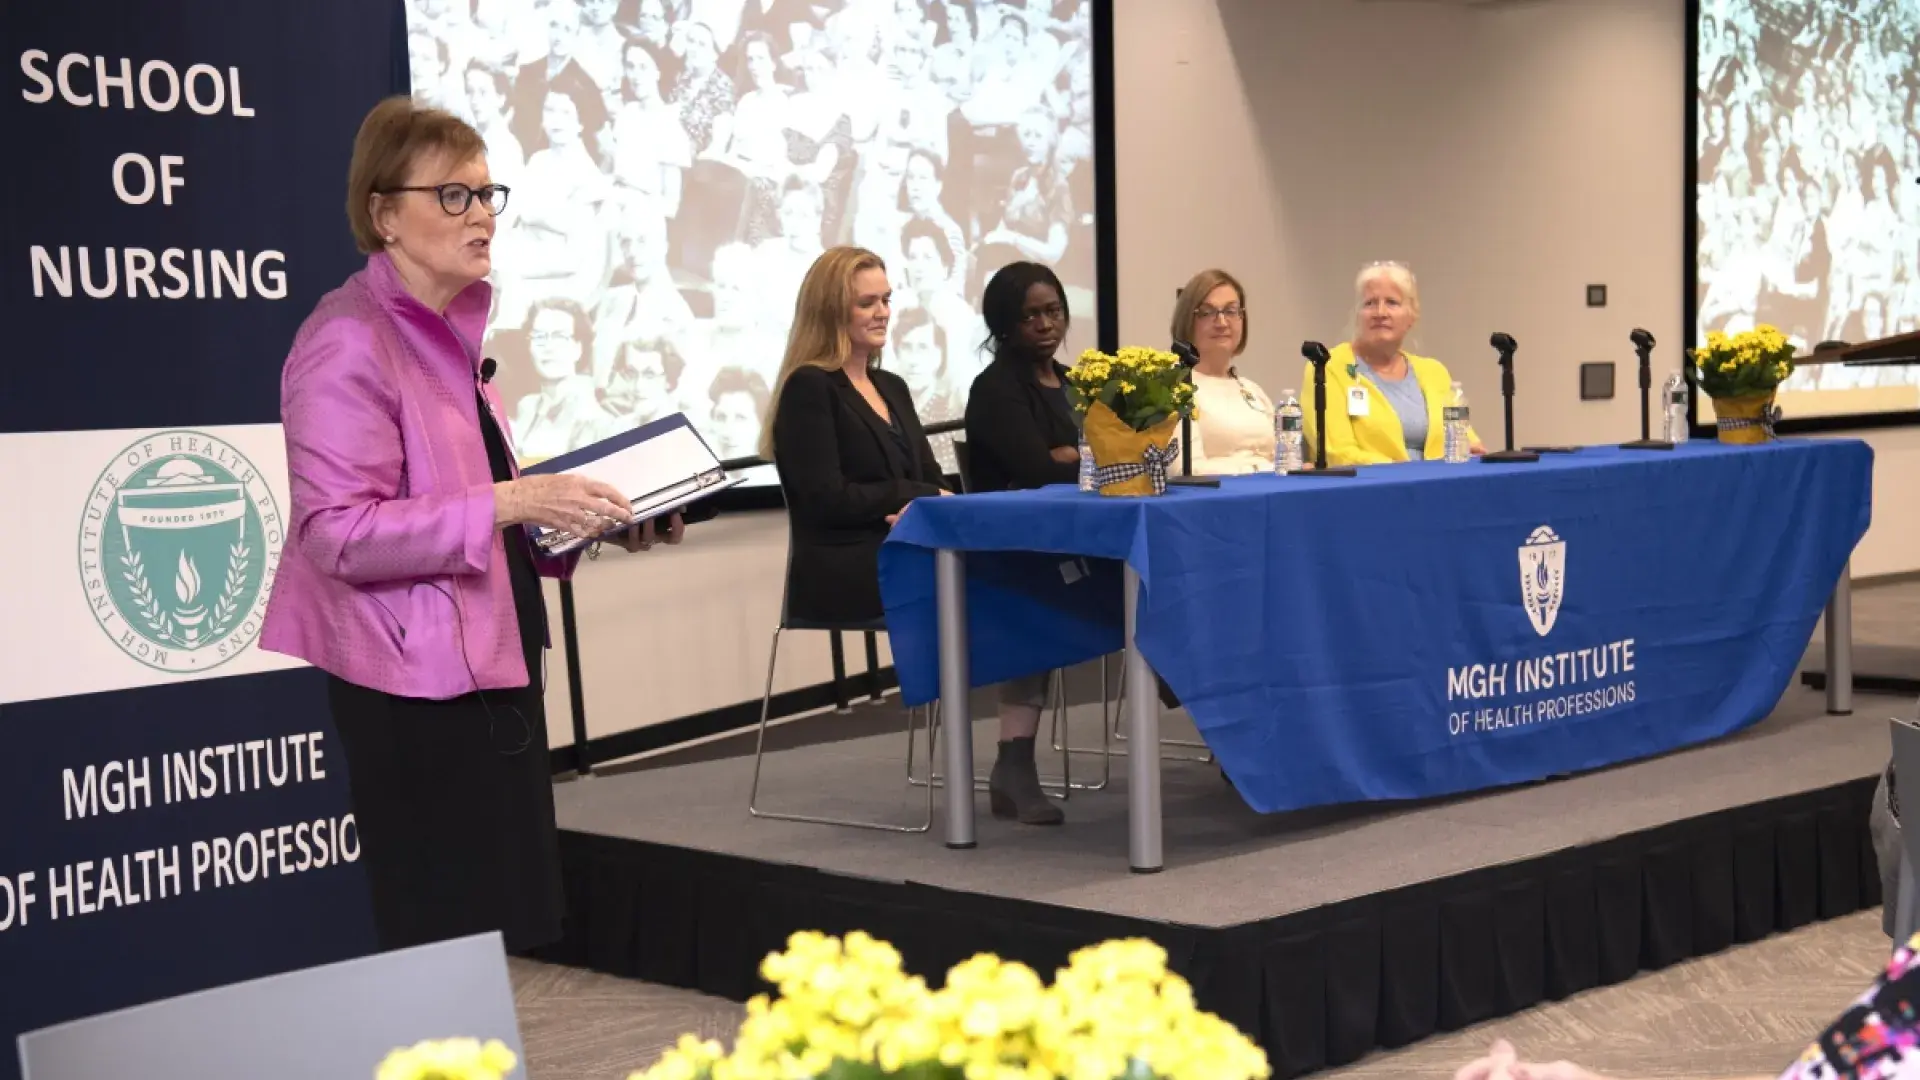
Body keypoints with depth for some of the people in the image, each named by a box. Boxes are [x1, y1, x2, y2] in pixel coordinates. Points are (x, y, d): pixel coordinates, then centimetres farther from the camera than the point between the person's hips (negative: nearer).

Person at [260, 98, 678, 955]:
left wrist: (580, 520, 8)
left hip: (474, 675, 9)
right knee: (416, 949, -6)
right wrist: (507, 504, -26)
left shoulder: (448, 332, 15)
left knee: (491, 932, 10)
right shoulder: (349, 344, -13)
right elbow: (338, 532, -21)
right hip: (395, 696, -9)